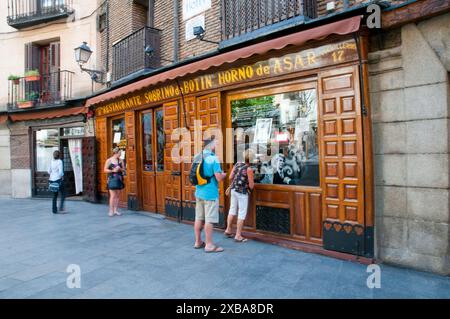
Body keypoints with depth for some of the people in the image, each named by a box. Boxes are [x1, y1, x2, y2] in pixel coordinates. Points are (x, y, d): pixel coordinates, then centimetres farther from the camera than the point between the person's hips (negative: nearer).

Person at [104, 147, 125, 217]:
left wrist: (120, 169, -9)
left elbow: (123, 169, 13)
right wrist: (113, 170, -14)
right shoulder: (109, 160, -1)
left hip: (119, 180, 4)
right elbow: (105, 170, -2)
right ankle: (111, 211, -3)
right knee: (113, 195, -9)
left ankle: (116, 210, 14)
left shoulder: (121, 161, 9)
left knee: (118, 196, 6)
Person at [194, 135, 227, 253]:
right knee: (209, 220, 0)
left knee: (199, 218, 14)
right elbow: (219, 178, -19)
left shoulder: (197, 157, 7)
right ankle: (209, 245, 9)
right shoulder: (213, 158, -17)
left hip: (199, 192, 8)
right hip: (210, 194, -8)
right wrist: (224, 174, 1)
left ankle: (198, 242, 25)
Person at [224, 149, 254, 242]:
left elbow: (230, 177, 4)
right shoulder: (249, 169, -17)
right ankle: (238, 236, 8)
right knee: (242, 214, 3)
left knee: (232, 210, 19)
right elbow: (251, 185, -14)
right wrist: (252, 183, 8)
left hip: (233, 190, 7)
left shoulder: (237, 164, 1)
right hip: (242, 192, -7)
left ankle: (228, 230, 30)